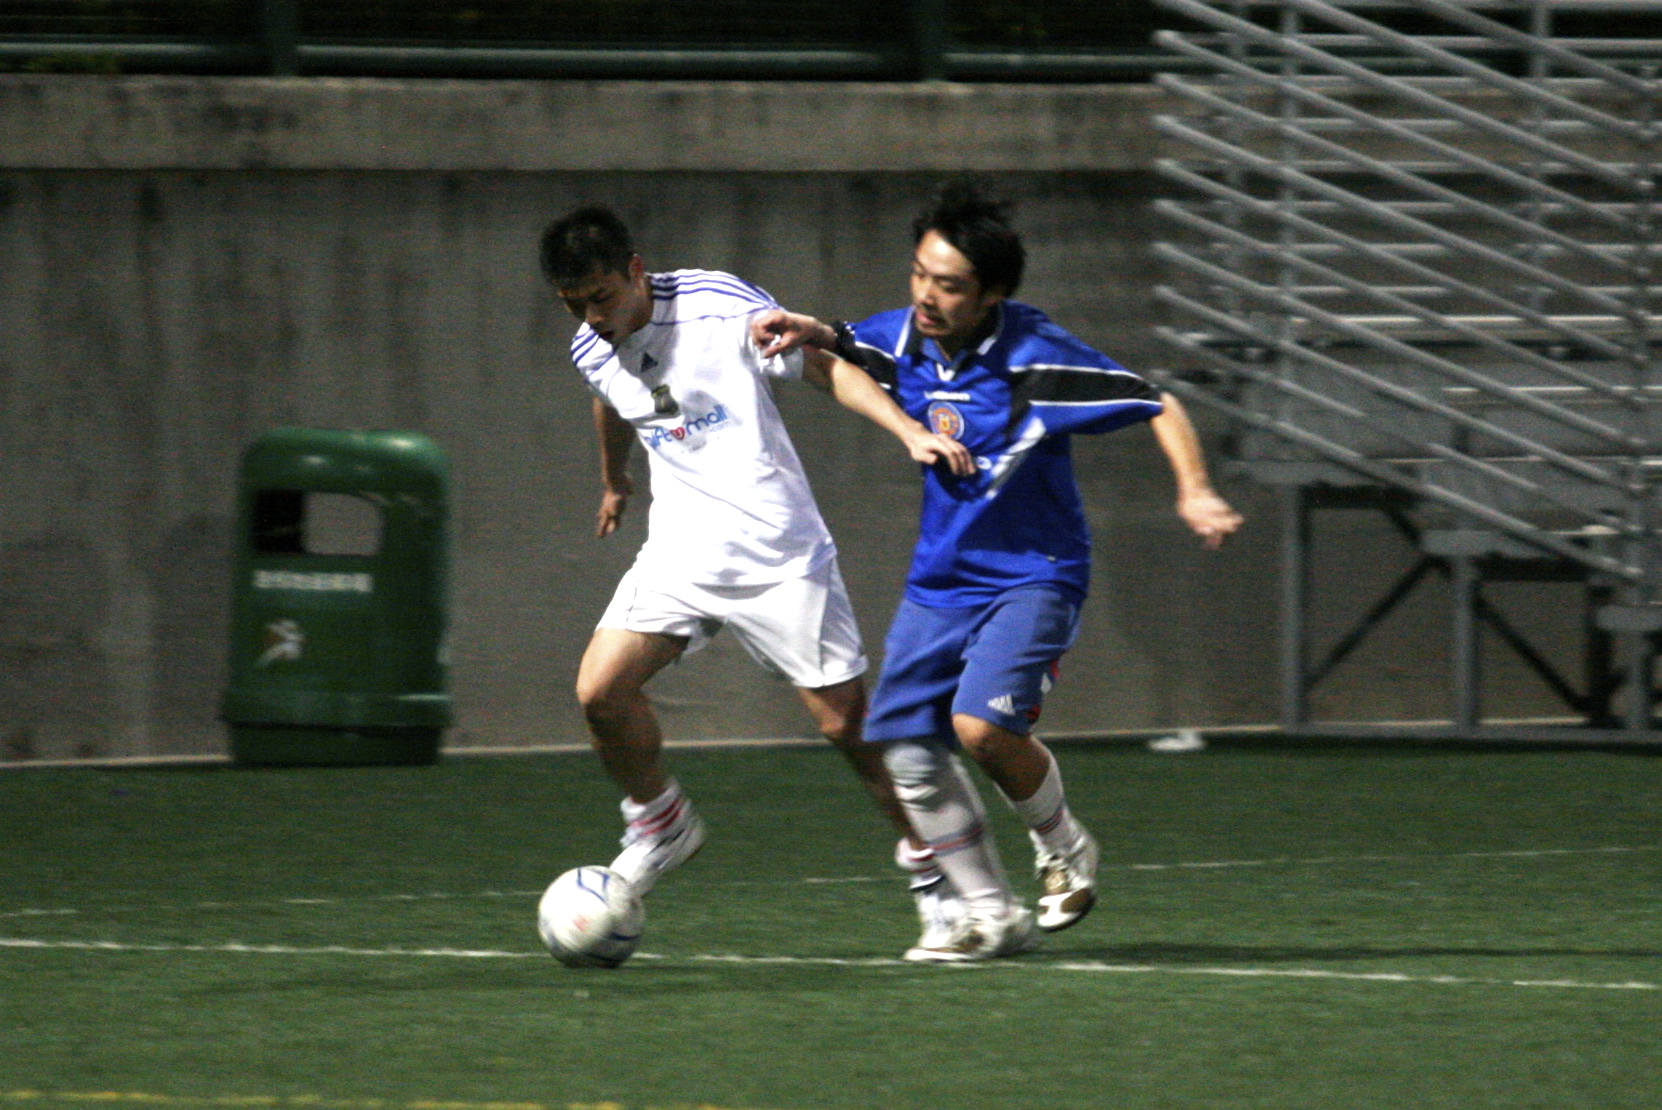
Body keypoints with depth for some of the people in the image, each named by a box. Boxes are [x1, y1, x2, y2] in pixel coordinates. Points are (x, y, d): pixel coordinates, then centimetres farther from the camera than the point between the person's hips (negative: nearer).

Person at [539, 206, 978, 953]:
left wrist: (911, 431, -21)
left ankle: (930, 867, 16)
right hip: (680, 549, 5)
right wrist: (613, 481, 44)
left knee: (846, 719, -3)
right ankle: (661, 826, 13)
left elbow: (824, 367, -9)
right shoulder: (592, 351, 3)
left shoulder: (720, 307, -14)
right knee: (600, 689, -12)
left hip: (777, 549, -5)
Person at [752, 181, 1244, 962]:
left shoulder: (1037, 361, -21)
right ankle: (990, 916, 12)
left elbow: (1158, 408, -13)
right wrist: (815, 334, -7)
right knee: (905, 746, -2)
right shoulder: (904, 340, -5)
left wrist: (1195, 491, -28)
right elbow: (850, 354, 18)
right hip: (940, 577, 6)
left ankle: (1063, 847, 5)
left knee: (982, 725, -25)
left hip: (1031, 575, -6)